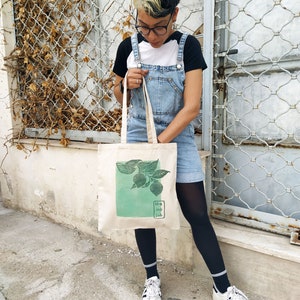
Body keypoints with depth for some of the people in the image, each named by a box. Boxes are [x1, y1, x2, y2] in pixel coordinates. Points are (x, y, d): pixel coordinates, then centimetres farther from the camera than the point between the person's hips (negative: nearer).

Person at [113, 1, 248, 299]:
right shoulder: (128, 47, 1)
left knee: (197, 213, 1)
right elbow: (118, 95, 13)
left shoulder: (187, 45, -6)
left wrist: (158, 143, -18)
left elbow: (191, 107, -13)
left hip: (178, 138, -2)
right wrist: (125, 84, -10)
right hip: (138, 138, 2)